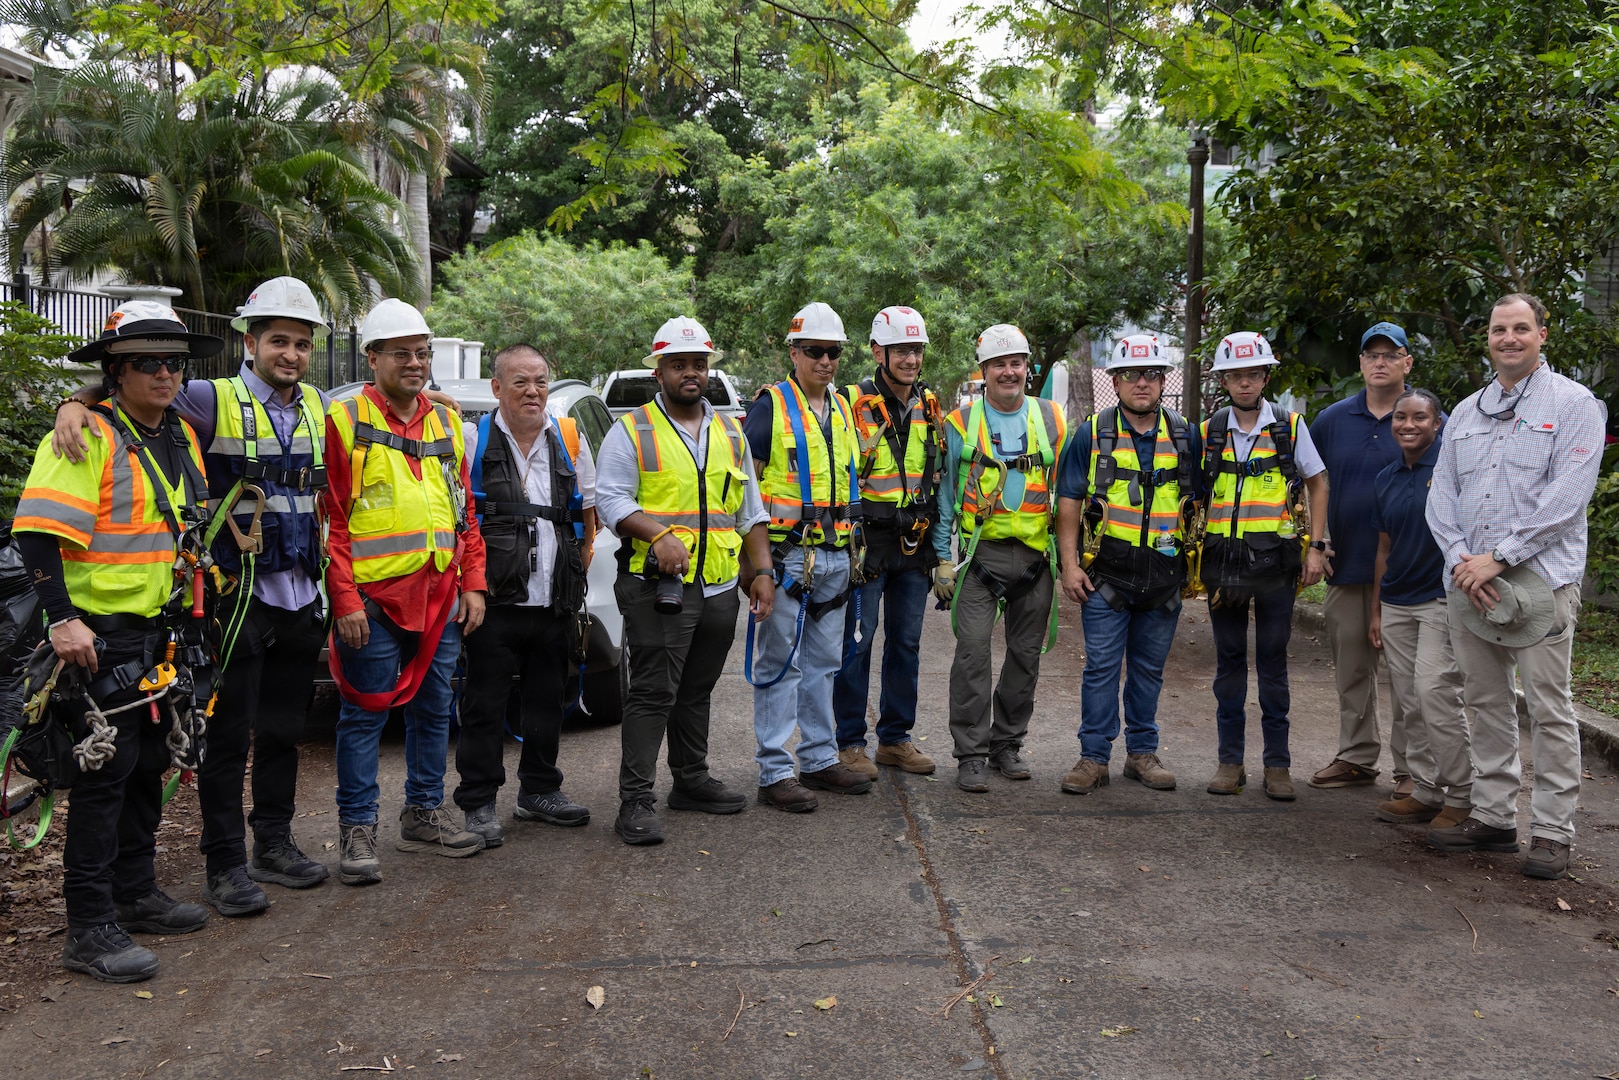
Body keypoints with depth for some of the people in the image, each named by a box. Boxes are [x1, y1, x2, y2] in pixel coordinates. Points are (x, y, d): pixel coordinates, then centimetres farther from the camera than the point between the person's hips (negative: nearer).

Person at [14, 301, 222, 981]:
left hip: (162, 634, 8)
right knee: (106, 772, -6)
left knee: (148, 765, 16)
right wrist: (63, 618, -27)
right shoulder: (89, 438, -14)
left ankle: (136, 894, 29)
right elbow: (37, 533, -20)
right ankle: (89, 929, 1)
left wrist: (188, 621, 23)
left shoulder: (181, 438, 12)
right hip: (102, 635, -8)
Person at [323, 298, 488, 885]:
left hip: (440, 596, 6)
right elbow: (332, 519, -8)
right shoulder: (345, 420, -4)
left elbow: (465, 512, 16)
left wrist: (472, 584, 8)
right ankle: (357, 830, 10)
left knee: (434, 708, 14)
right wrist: (345, 599, -14)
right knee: (365, 712, 1)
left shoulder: (445, 423, 13)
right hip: (374, 597, -6)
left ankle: (424, 813, 28)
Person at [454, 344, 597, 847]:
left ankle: (540, 791, 28)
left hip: (555, 603, 4)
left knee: (547, 702, 14)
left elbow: (589, 514, 16)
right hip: (494, 602, -4)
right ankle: (477, 804, 10)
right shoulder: (471, 440, -1)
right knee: (485, 706, 0)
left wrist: (577, 573, 8)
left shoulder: (569, 439, 10)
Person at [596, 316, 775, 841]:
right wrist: (658, 534, -24)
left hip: (720, 589, 6)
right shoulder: (632, 430, 0)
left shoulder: (730, 434, 17)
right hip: (658, 588, -6)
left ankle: (692, 780, 28)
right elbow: (610, 498, -10)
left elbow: (751, 512, 20)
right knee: (653, 693, -8)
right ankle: (636, 802, -4)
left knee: (697, 692, 16)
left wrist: (761, 572, 11)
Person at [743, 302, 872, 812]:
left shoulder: (843, 411, 14)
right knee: (780, 664, -2)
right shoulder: (771, 405, -6)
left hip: (834, 556, 7)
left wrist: (851, 549, 17)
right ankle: (774, 773, 4)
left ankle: (820, 760, 25)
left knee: (823, 664, 14)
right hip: (786, 554, -7)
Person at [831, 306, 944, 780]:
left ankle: (895, 738, 21)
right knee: (856, 642, -2)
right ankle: (850, 742, 8)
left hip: (915, 544, 5)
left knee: (906, 643, 10)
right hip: (867, 540, -5)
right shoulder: (853, 403, -6)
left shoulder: (931, 407, 11)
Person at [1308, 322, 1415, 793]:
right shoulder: (1332, 419, 9)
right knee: (1351, 666, 11)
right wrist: (1317, 539, 6)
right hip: (1345, 562, 4)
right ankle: (1356, 758, 23)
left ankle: (1411, 768, 8)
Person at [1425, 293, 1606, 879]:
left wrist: (1498, 557, -15)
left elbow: (1566, 496, -12)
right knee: (1485, 702, 11)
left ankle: (1552, 831, 7)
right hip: (1468, 582, 6)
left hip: (1538, 581, -5)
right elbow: (1441, 493, 12)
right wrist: (1460, 557, -5)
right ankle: (1492, 816, 22)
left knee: (1549, 708, -2)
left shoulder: (1573, 404, -1)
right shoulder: (1465, 412, 16)